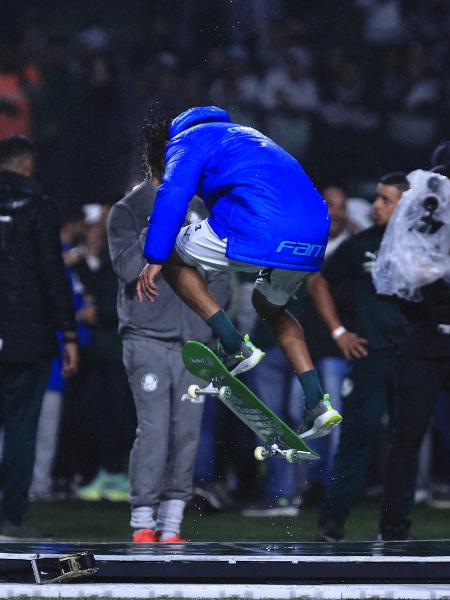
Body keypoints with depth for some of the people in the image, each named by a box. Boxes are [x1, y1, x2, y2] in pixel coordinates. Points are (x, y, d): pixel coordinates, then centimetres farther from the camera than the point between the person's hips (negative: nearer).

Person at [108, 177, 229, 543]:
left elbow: (219, 273, 18)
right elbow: (127, 267, -10)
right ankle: (143, 523, -8)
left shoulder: (197, 209, 15)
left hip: (193, 344, 4)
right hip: (147, 338, -4)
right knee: (154, 429, -13)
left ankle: (171, 523, 4)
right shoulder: (128, 212, 3)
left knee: (187, 433, -1)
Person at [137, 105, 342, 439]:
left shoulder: (186, 141, 11)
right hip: (314, 236, 8)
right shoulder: (242, 135, 36)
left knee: (172, 256, 13)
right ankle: (318, 405, 18)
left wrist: (154, 260, -13)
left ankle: (236, 348, 3)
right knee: (270, 307, 33)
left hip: (258, 235, -8)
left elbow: (172, 195, -7)